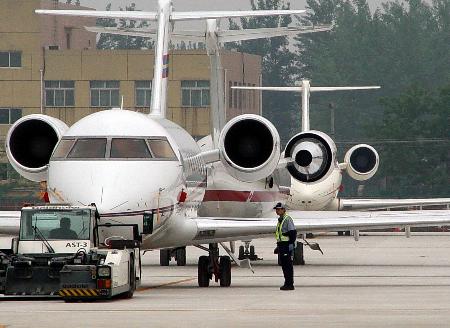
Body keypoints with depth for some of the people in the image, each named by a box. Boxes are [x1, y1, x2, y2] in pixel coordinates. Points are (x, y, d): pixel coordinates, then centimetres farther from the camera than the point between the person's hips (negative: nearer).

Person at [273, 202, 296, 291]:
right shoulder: (280, 220, 18)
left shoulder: (288, 219, -11)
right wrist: (278, 246, 25)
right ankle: (287, 283, 15)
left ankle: (290, 284, -7)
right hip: (282, 245, 10)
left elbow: (293, 233, -17)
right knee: (284, 265, 10)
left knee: (288, 265, -8)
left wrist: (291, 244, -22)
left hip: (287, 245, -10)